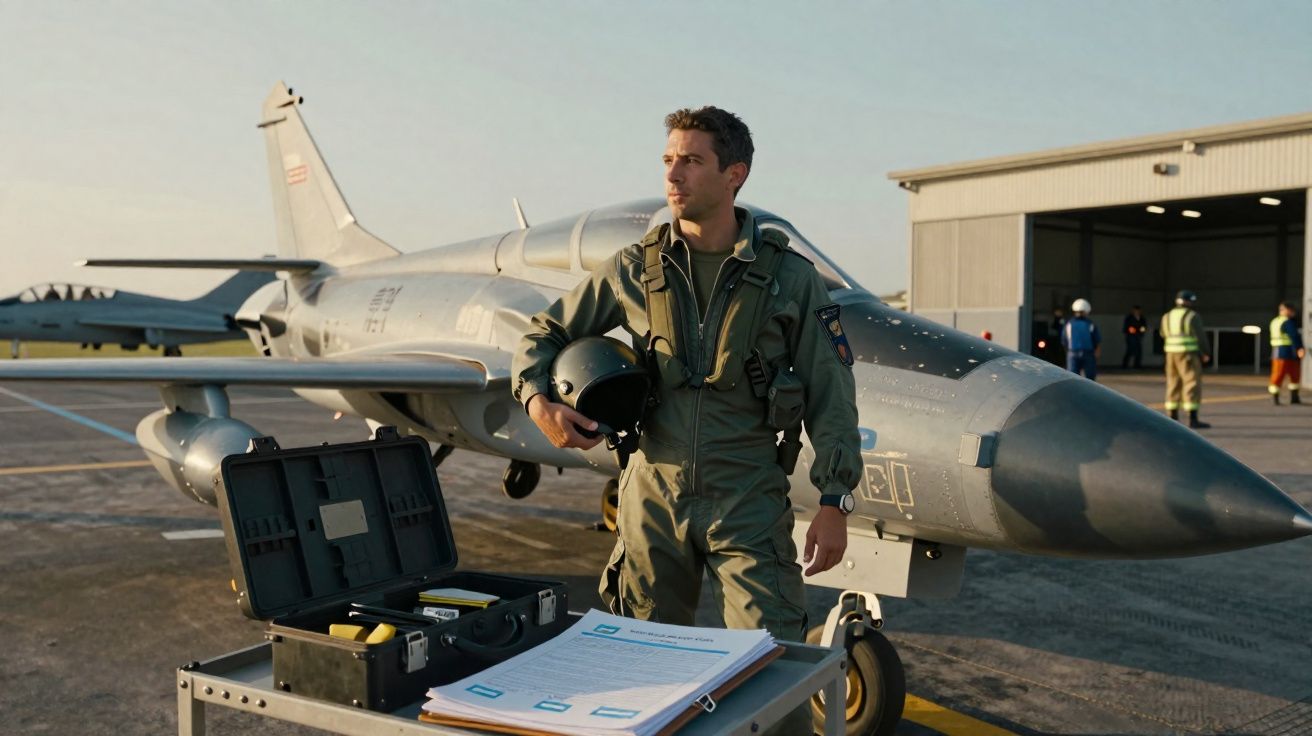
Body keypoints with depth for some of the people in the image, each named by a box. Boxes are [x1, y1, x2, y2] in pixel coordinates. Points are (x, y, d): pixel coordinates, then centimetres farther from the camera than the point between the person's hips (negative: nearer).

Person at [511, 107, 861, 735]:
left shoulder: (789, 277, -3)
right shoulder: (634, 270, 2)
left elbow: (830, 395, -1)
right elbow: (546, 334, 12)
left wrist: (834, 502, -6)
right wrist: (538, 401, -7)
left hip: (748, 501, -2)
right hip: (653, 492, 2)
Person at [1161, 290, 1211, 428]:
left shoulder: (1167, 317, 7)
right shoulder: (1192, 317, -11)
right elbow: (1200, 336, -10)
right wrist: (1206, 354, 1)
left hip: (1171, 354, 6)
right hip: (1188, 355, -6)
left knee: (1174, 385, 11)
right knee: (1192, 385, -5)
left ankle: (1172, 418, 11)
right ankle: (1193, 420, -10)